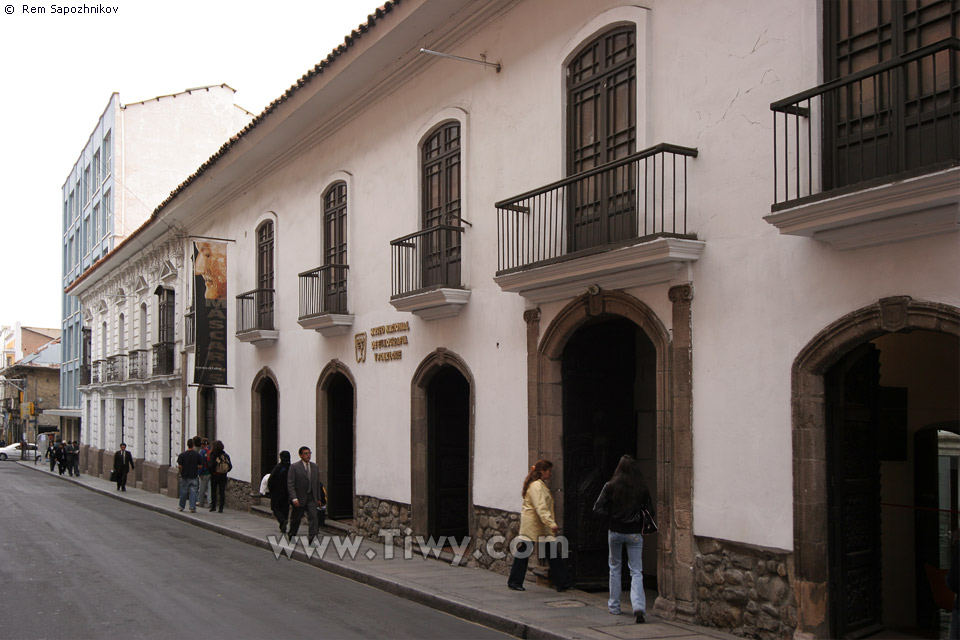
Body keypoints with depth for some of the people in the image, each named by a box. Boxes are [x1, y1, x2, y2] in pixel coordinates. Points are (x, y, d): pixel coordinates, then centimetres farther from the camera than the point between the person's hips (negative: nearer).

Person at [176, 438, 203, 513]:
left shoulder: (182, 455, -6)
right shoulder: (197, 455, -4)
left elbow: (180, 466, -8)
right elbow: (200, 466, -1)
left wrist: (181, 472, 9)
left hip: (185, 477, 0)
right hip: (194, 476, 0)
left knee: (183, 493, 12)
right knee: (193, 492, 1)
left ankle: (181, 507, 24)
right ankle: (192, 508, -5)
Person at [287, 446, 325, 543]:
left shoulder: (315, 467, 9)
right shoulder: (294, 467, -6)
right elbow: (290, 484, -11)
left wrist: (318, 498, 12)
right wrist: (294, 498, -20)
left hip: (311, 498, 3)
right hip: (299, 498, -3)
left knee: (313, 517, -12)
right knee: (296, 519, 10)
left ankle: (312, 539, -12)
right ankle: (291, 538, 32)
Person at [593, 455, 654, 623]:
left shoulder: (610, 486, -9)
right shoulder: (642, 488, -7)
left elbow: (598, 509, -8)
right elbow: (650, 512, -2)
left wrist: (611, 515, 7)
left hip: (615, 532, 0)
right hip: (634, 533, 0)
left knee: (615, 568, 18)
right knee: (636, 571, 3)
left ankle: (614, 606, 24)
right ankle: (639, 606, -16)